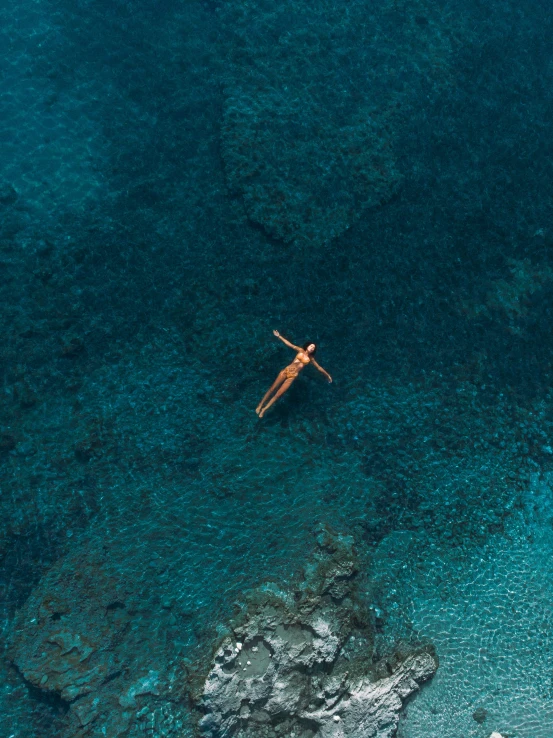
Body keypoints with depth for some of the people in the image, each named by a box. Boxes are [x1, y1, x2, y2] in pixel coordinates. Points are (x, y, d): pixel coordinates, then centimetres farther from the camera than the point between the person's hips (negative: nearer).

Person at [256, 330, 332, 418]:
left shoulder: (310, 359, 6)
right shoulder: (300, 350, 5)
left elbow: (319, 368, 16)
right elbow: (289, 344, 3)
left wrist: (327, 375, 20)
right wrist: (279, 336, -3)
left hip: (292, 376, 0)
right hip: (286, 370, 0)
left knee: (278, 394, -4)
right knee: (272, 389, 0)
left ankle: (265, 409, 7)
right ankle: (261, 405, 13)